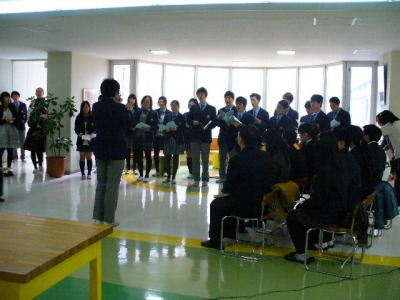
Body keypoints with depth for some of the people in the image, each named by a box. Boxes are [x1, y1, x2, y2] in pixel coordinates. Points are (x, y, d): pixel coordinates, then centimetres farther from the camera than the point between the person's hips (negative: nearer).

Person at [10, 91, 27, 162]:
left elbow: (26, 114, 8)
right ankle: (15, 157, 12)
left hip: (21, 125, 0)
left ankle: (22, 157, 8)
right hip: (13, 125, 0)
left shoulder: (23, 105, 6)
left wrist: (24, 121, -5)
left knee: (22, 142, 4)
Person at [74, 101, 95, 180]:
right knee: (82, 157, 5)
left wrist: (94, 132, -18)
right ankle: (82, 173, 14)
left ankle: (89, 173, 13)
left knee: (89, 157, 3)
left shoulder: (93, 117, -3)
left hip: (90, 140, -1)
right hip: (81, 140, 1)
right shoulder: (79, 117, 1)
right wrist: (79, 133, -17)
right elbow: (76, 128, 3)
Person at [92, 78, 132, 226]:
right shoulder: (120, 108, -15)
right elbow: (128, 125, -2)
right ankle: (108, 219, 5)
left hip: (100, 150, 5)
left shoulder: (96, 107, -1)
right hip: (116, 151, -5)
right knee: (112, 186, 1)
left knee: (101, 184, 14)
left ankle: (98, 217, 18)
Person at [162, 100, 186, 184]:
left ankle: (174, 177, 9)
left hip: (178, 140, -2)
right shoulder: (167, 116, 12)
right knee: (167, 159, 2)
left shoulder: (182, 117, 2)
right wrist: (167, 129, -12)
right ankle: (168, 176, 12)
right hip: (168, 139, 2)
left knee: (175, 159, 3)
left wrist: (176, 129, -19)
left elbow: (184, 128, -4)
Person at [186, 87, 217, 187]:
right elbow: (188, 120, 9)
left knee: (205, 159, 3)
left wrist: (208, 127, -15)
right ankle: (196, 179, 6)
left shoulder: (211, 109, 7)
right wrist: (193, 122, -12)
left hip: (206, 136, -2)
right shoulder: (193, 108, 13)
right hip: (195, 136, 2)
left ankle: (205, 179, 9)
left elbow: (215, 122, 2)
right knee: (195, 159, 1)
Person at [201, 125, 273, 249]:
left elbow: (229, 186, -11)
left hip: (244, 206, -6)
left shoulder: (237, 159, -18)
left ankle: (215, 240, 26)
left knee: (216, 204, 20)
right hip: (263, 205, 7)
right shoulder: (265, 157, 0)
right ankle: (230, 232, 42)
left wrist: (222, 193, 14)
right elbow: (267, 182, 11)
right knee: (230, 198, 32)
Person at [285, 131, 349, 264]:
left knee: (292, 216, 7)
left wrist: (302, 205, -3)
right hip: (340, 212, 8)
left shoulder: (325, 170, -22)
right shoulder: (341, 166, 4)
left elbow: (319, 198, -21)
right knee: (304, 210, 25)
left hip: (328, 215, -8)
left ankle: (301, 254, 11)